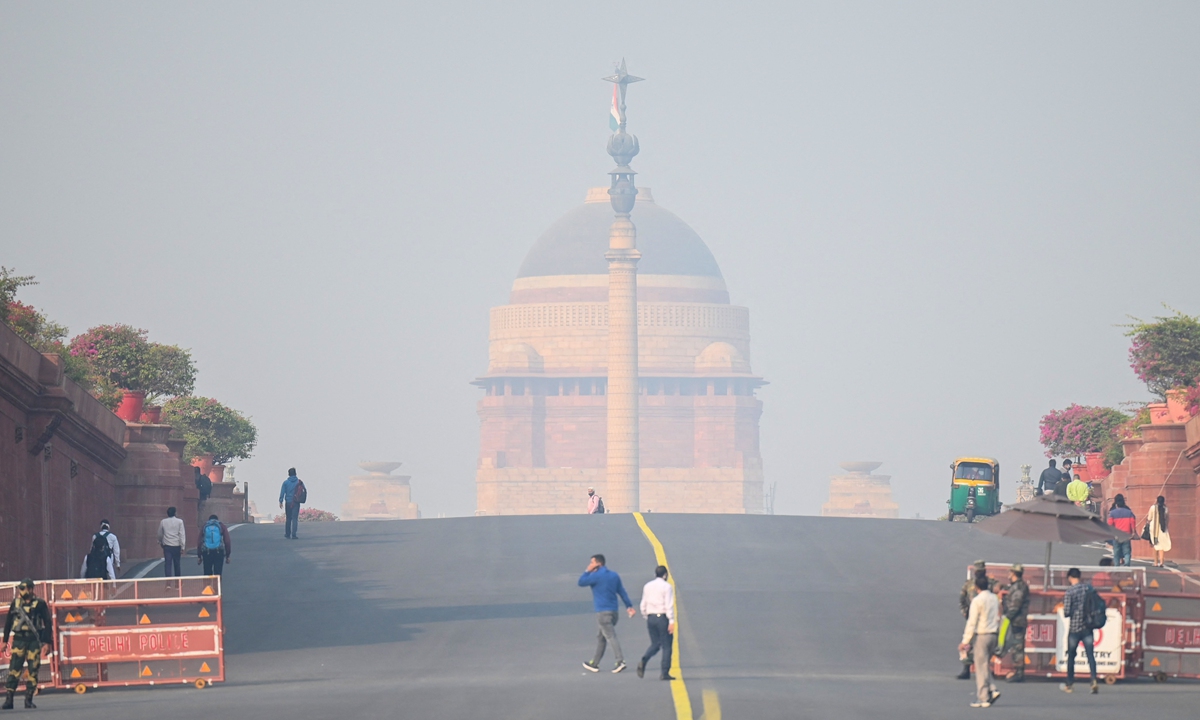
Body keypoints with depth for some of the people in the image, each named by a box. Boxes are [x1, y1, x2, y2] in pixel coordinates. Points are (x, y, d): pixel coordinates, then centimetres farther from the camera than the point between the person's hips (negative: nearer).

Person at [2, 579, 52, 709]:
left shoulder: (40, 604, 1)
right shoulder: (16, 603, 8)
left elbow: (47, 623, 2)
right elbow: (8, 622, 15)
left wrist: (47, 642, -3)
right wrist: (5, 640, 13)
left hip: (34, 640, -1)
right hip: (19, 640, 1)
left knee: (33, 671, 0)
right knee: (14, 670, -6)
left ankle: (29, 699, 6)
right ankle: (8, 700, -9)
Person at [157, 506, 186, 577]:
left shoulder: (163, 522, 2)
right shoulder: (179, 522, -4)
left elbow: (160, 534, 14)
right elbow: (182, 534, -9)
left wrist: (160, 542, 33)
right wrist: (182, 547, -7)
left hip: (167, 546, 1)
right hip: (176, 546, -1)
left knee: (167, 564, -4)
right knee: (177, 564, 12)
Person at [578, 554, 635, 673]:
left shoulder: (596, 576, -10)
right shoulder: (614, 576, 12)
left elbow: (581, 582, -4)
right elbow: (622, 591, 12)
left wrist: (588, 571, 4)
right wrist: (629, 606, 12)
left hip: (603, 612, -8)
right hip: (613, 611, 8)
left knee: (611, 637, -12)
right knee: (601, 638, 17)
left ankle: (620, 661, -24)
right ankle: (595, 663, 24)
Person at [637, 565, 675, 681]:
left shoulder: (647, 586, 9)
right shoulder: (666, 587, -8)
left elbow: (643, 605, 12)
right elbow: (669, 605, -13)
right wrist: (672, 622, -13)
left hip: (651, 618, 5)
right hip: (663, 617, -5)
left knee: (655, 644, 15)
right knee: (666, 646, 2)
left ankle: (644, 660, -12)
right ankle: (665, 673, -1)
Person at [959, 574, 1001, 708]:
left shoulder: (977, 601, -13)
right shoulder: (994, 599, 8)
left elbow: (972, 623, -14)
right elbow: (998, 618, 13)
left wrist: (965, 641, -10)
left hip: (981, 636, -7)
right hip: (993, 634, 7)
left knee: (981, 668, -1)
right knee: (986, 666, 18)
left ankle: (983, 699, 0)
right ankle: (992, 690, 4)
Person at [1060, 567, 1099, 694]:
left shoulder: (1070, 591, -12)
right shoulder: (1089, 588, 0)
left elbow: (1066, 613, -13)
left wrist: (1065, 612, 8)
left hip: (1074, 628, -3)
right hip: (1088, 627, 3)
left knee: (1071, 656, 12)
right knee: (1090, 655, -1)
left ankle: (1069, 684, 21)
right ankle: (1094, 680, -19)